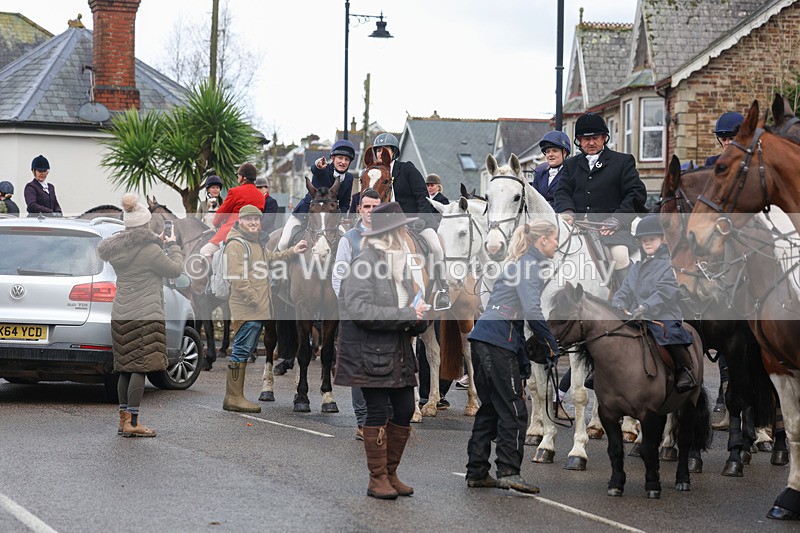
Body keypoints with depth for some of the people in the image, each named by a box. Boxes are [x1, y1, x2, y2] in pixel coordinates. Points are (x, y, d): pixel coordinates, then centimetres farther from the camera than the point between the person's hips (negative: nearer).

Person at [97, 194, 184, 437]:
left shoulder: (116, 249, 9)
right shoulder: (149, 250, -13)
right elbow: (175, 269, -2)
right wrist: (173, 246, 14)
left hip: (120, 314, 8)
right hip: (145, 316, -8)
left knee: (126, 368, 12)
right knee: (140, 368, -6)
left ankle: (124, 419, 16)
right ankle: (132, 423, -9)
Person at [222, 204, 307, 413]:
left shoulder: (256, 243, 23)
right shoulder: (236, 244, -10)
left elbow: (270, 257, 42)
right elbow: (237, 278, -18)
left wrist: (292, 251, 30)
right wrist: (253, 300, -20)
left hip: (259, 310, 10)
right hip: (246, 309, -10)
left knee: (244, 352, 11)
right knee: (241, 351, -10)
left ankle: (234, 397, 16)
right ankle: (234, 398, -9)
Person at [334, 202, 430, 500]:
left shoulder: (398, 262, 14)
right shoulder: (365, 262, -13)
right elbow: (359, 310, -22)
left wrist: (419, 318, -3)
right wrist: (407, 315, -21)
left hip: (398, 352, 8)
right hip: (370, 352, -8)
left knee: (405, 410, 7)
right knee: (378, 413, -3)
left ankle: (390, 474, 19)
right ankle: (378, 478, 7)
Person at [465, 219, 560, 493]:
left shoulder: (520, 265, 24)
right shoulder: (529, 265, -6)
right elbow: (532, 311, -19)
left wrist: (523, 362, 26)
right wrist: (551, 345, -9)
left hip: (482, 338, 10)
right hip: (498, 340, -10)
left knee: (490, 408, 13)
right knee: (513, 409, -6)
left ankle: (477, 472, 14)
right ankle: (508, 472, -8)